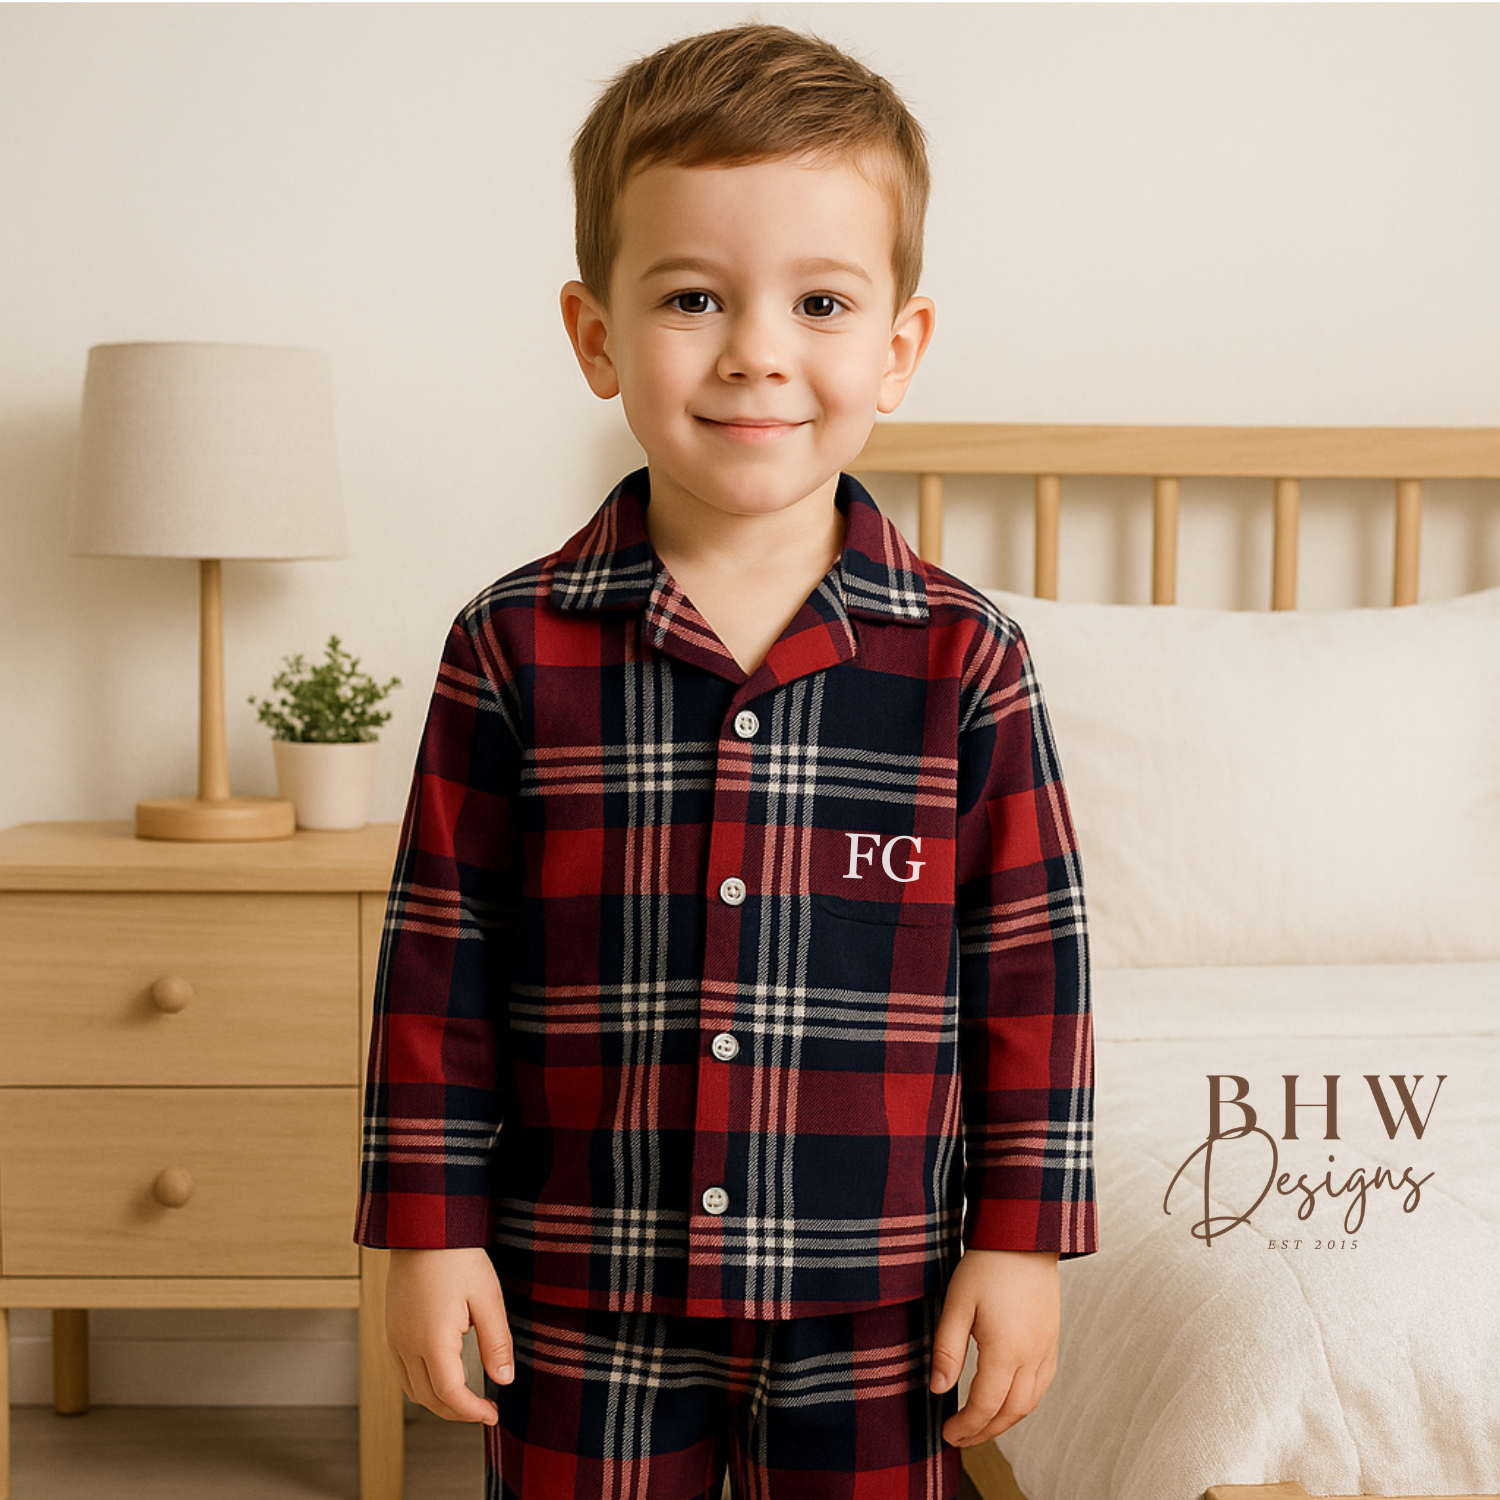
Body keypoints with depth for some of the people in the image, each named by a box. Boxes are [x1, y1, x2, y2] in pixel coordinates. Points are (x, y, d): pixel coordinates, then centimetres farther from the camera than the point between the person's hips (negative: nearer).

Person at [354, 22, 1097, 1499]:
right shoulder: (514, 648, -7)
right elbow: (441, 960, -2)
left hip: (868, 1313, 0)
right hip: (581, 1300, 0)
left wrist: (1023, 1236, -2)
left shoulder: (965, 661, -7)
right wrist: (429, 1226, -2)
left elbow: (1031, 971, -2)